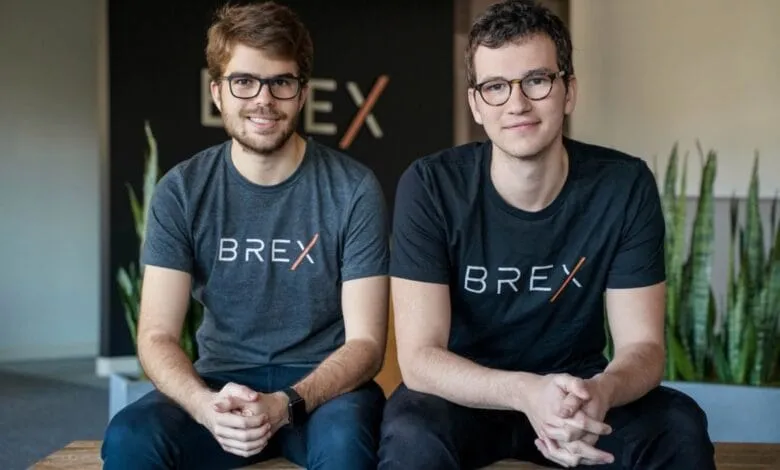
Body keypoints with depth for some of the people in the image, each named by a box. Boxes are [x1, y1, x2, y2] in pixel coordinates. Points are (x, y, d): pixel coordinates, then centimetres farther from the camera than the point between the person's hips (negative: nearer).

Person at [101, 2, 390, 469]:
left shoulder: (353, 189, -8)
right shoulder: (182, 191, -3)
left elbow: (366, 342, -9)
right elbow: (157, 336, -7)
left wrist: (285, 405, -27)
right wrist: (205, 405, -28)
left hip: (324, 384, -1)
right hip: (223, 382, 2)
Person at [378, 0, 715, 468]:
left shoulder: (625, 186, -13)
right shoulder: (430, 187, -18)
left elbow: (643, 345, -12)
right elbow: (419, 357, -21)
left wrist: (600, 392, -36)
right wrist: (525, 392, -40)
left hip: (577, 387, 2)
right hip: (462, 394, -1)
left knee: (680, 426, -26)